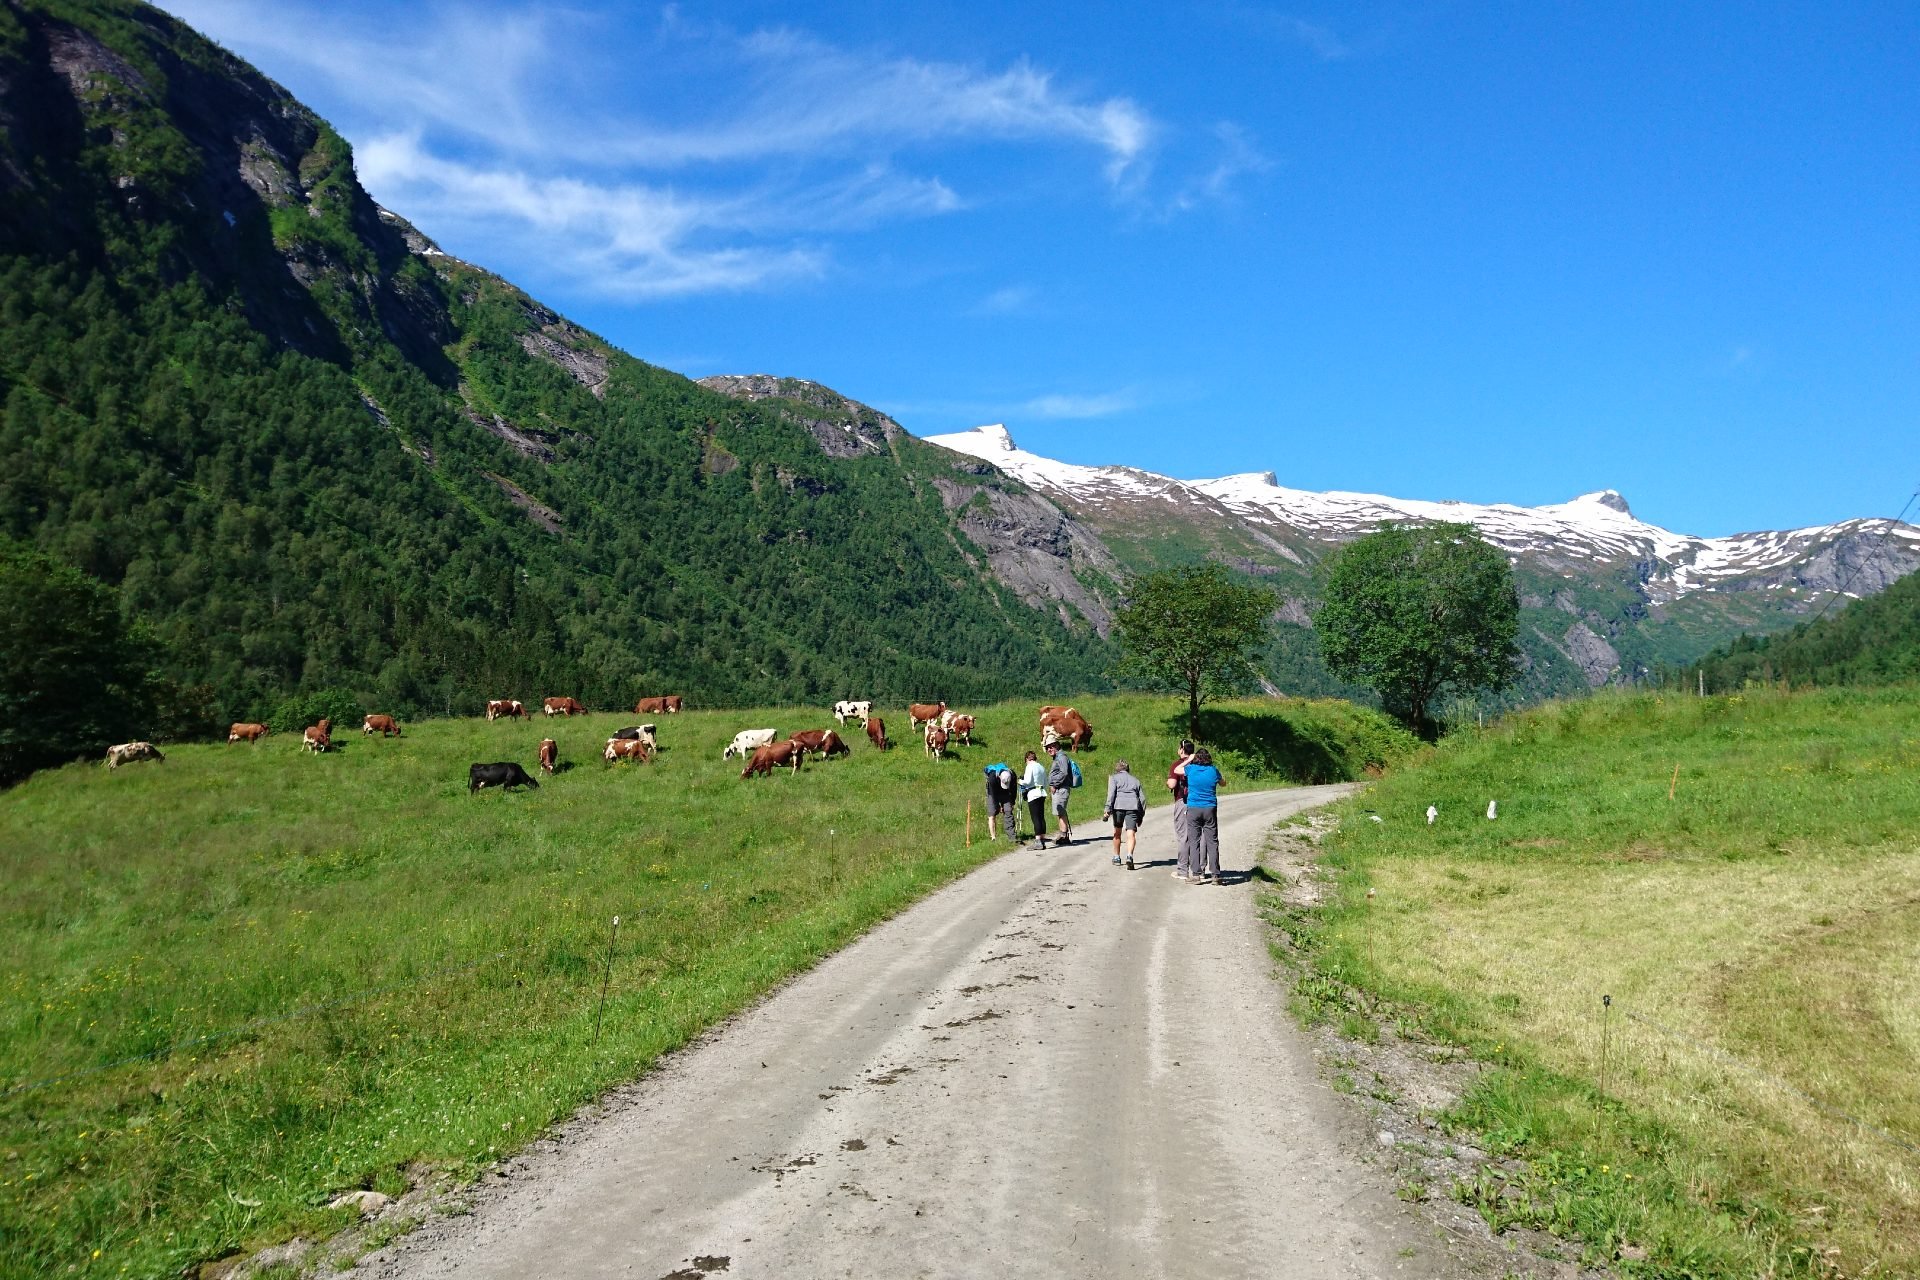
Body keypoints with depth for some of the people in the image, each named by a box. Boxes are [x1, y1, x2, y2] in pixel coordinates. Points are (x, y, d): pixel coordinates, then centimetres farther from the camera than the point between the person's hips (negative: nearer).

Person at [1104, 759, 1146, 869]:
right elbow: (1142, 798, 21)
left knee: (1117, 832, 18)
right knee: (1131, 834, -9)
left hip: (1118, 806, -1)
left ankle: (1116, 857, 27)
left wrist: (1108, 809, -7)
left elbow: (1111, 793, -2)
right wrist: (1141, 815, 24)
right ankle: (1129, 856, -31)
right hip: (1133, 807, 1)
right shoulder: (1135, 780, 26)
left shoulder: (1114, 777, 16)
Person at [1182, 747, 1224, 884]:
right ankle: (1215, 874, 1)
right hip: (1210, 809, 1)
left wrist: (1188, 760, 24)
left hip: (1193, 809, -1)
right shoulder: (1213, 770, -1)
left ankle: (1197, 874, 0)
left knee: (1194, 842, 3)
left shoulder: (1191, 769, -3)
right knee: (1212, 841, 3)